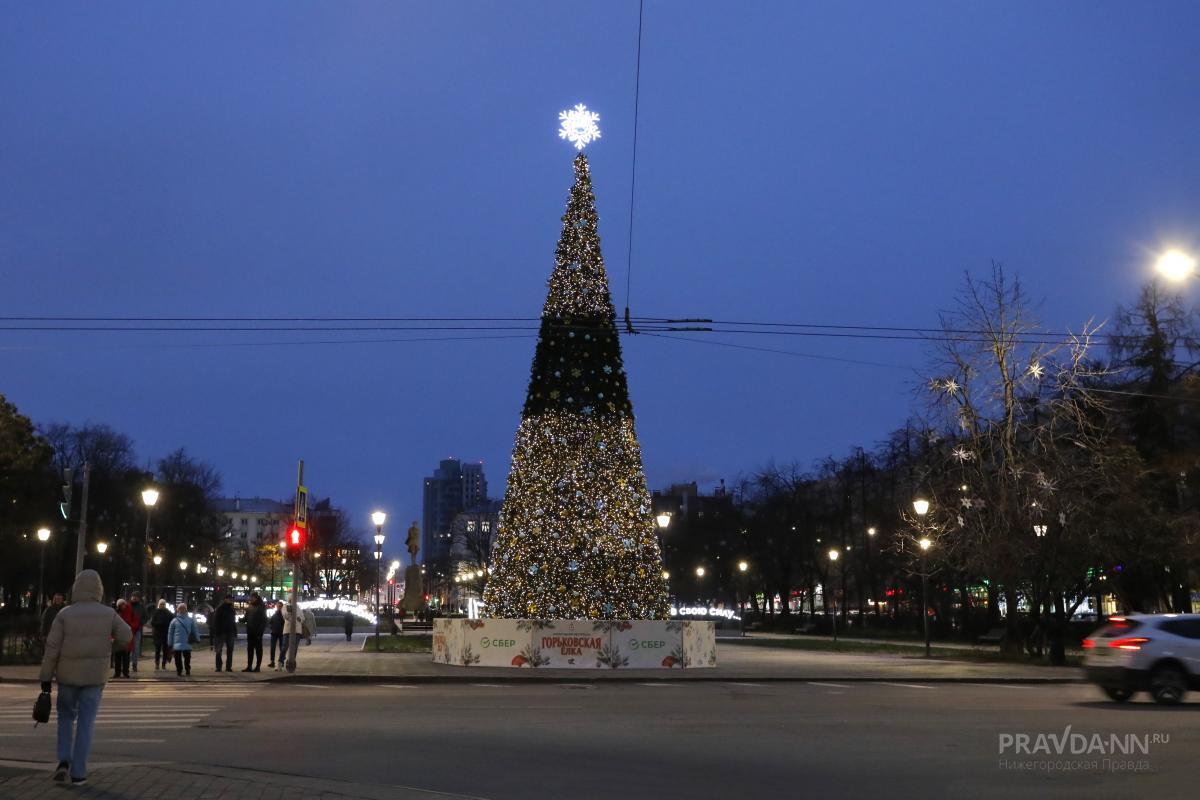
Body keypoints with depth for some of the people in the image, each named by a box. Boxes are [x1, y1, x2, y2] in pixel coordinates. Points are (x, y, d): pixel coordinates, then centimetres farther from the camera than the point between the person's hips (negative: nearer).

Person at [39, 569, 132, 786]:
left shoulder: (65, 614, -7)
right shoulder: (107, 614, -4)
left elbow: (52, 648, -9)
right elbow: (126, 636, -2)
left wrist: (45, 676, -1)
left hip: (67, 675, 0)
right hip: (94, 677, 0)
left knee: (66, 717, 20)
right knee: (86, 723, 6)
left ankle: (64, 760, 4)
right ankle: (78, 772, 4)